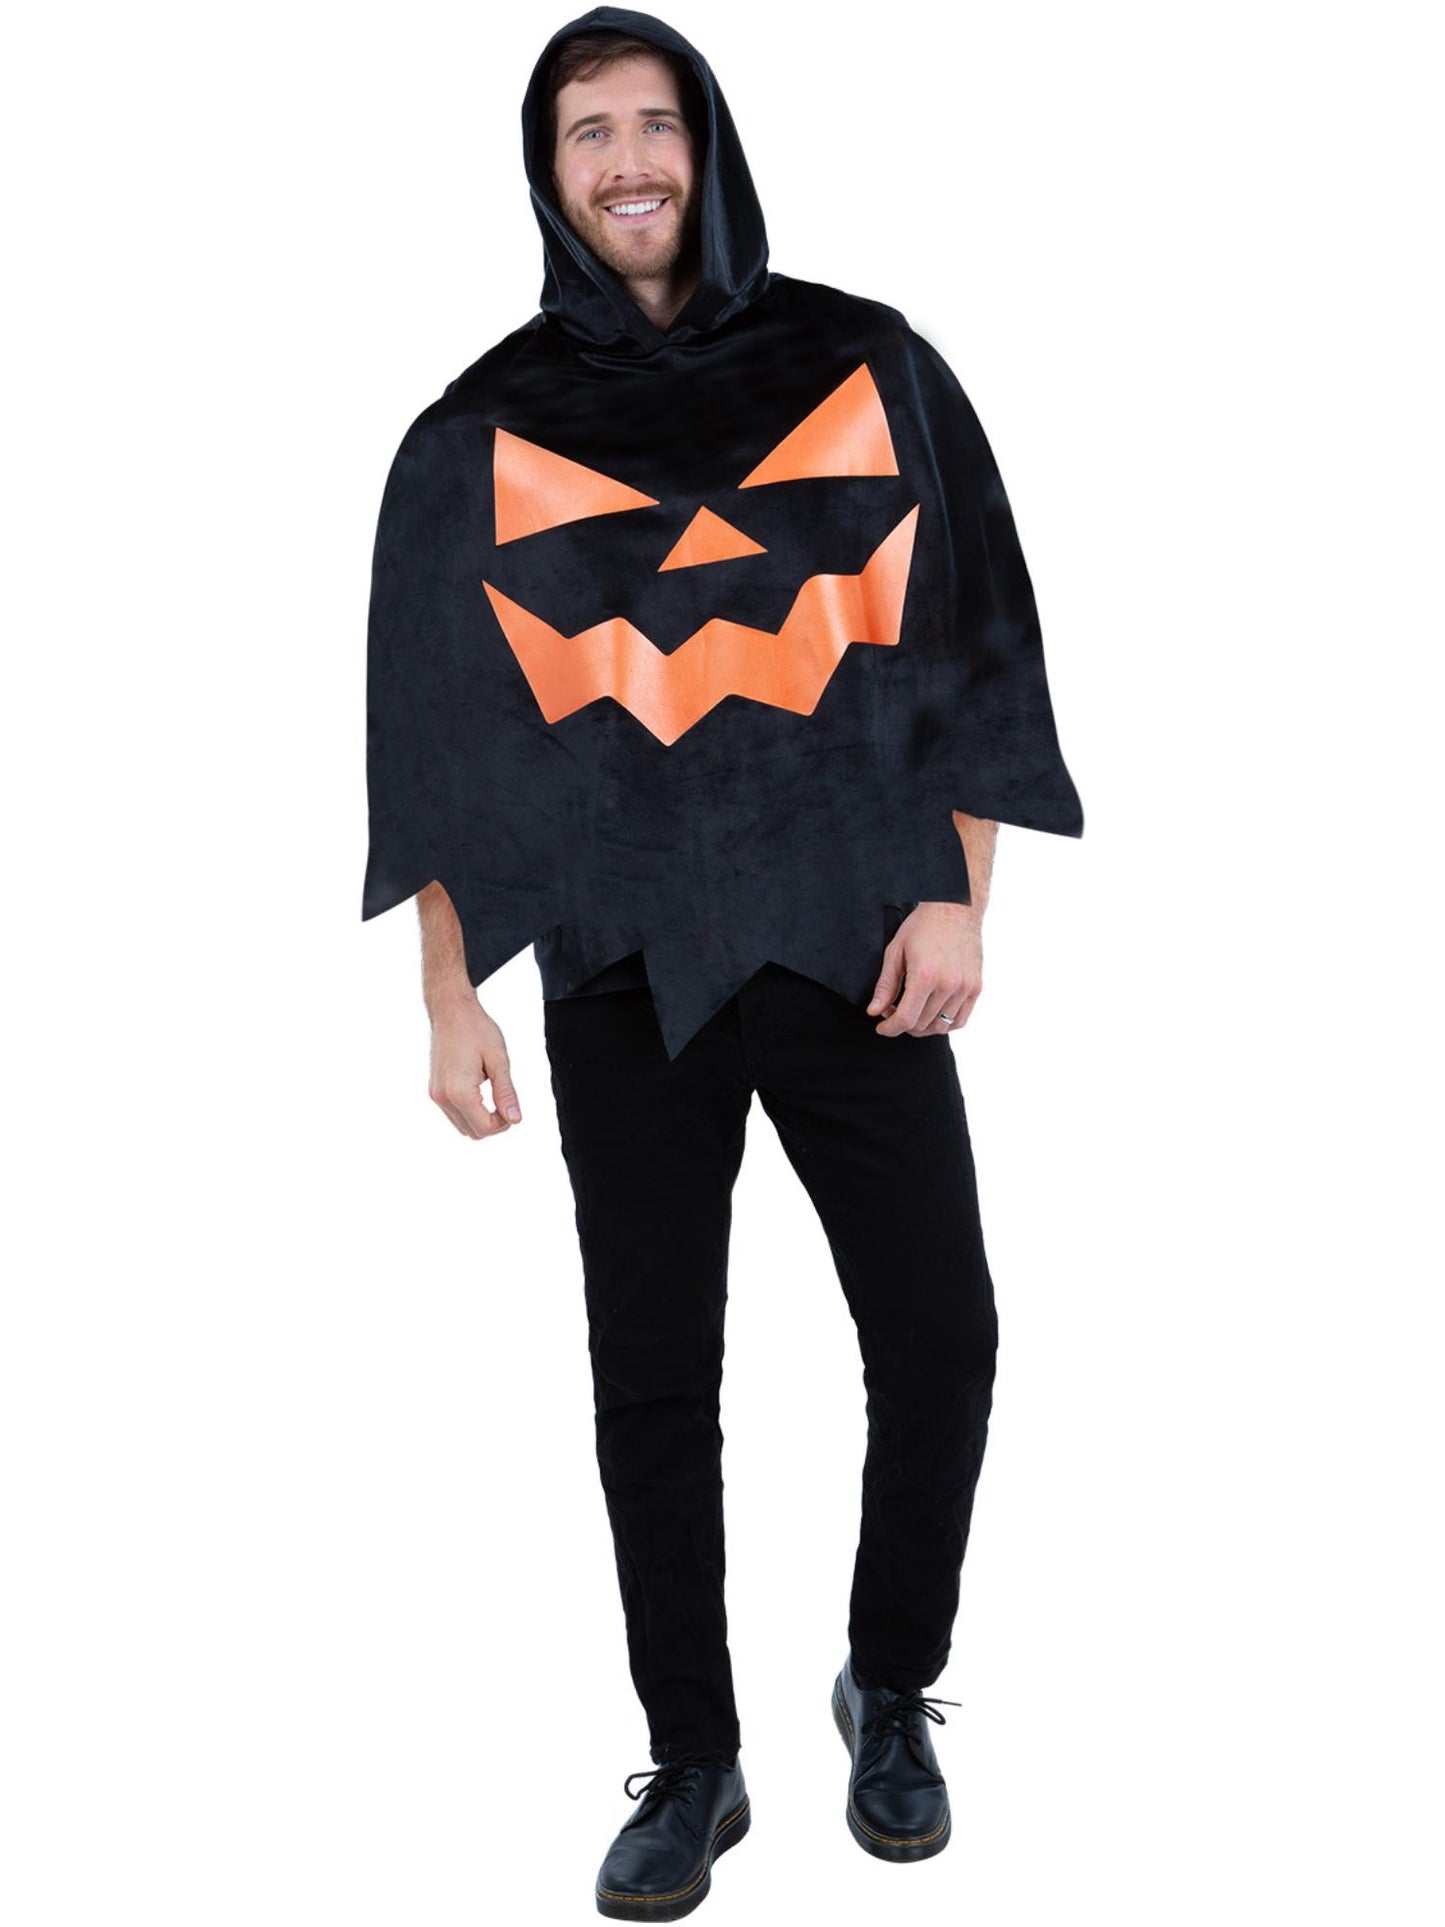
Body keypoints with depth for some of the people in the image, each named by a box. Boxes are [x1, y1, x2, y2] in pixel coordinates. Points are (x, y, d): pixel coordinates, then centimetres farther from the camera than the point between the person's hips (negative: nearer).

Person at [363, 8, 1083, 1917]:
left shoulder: (864, 365, 3)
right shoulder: (484, 428, 3)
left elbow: (972, 635, 4)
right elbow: (437, 726, 4)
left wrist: (960, 898, -5)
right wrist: (448, 996, -1)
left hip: (851, 934, 0)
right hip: (624, 960, 0)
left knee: (940, 1345, 1)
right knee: (653, 1380, 5)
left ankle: (892, 1692, 27)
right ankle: (694, 1766, 23)